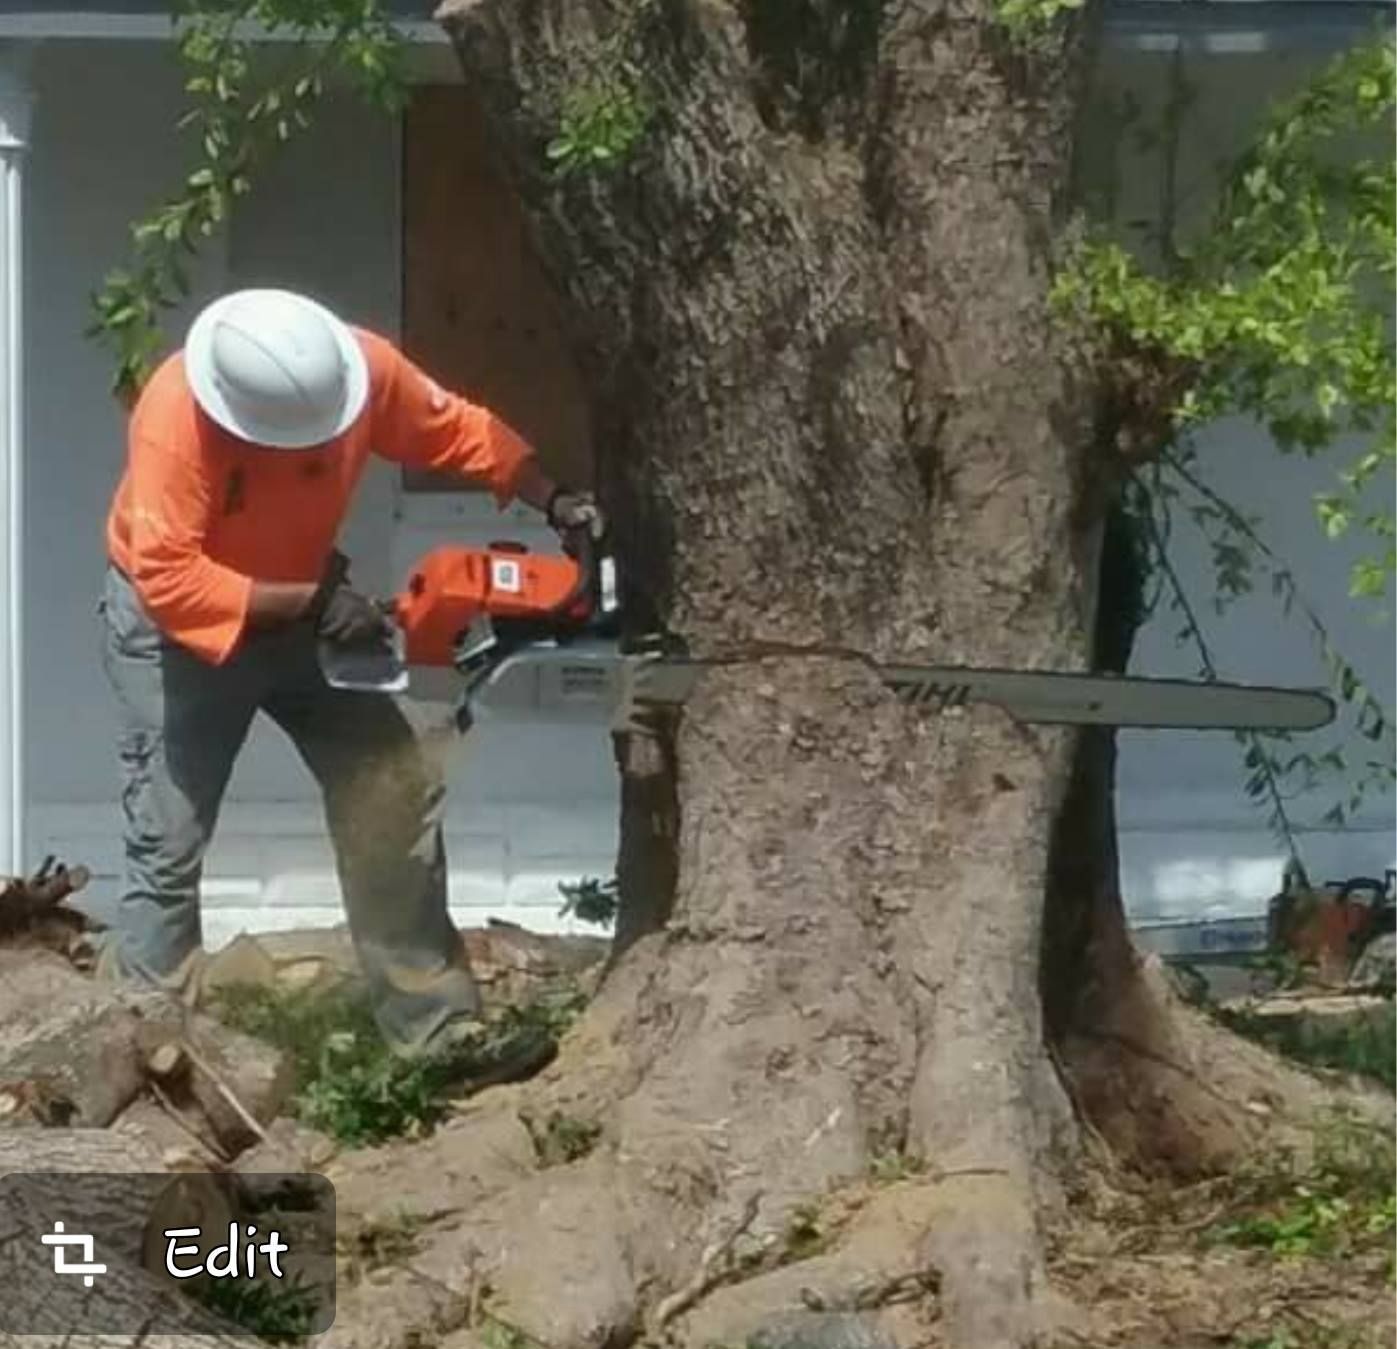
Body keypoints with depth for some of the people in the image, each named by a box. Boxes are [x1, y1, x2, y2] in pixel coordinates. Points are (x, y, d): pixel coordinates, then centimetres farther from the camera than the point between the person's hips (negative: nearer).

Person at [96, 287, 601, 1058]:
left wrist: (552, 501, -16)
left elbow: (458, 429, -4)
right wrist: (312, 601, -34)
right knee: (168, 848, -9)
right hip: (175, 625, -5)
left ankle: (438, 1030, 6)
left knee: (395, 794, -1)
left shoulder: (364, 365, -21)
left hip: (300, 611, 5)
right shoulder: (174, 419, -35)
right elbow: (170, 580, -36)